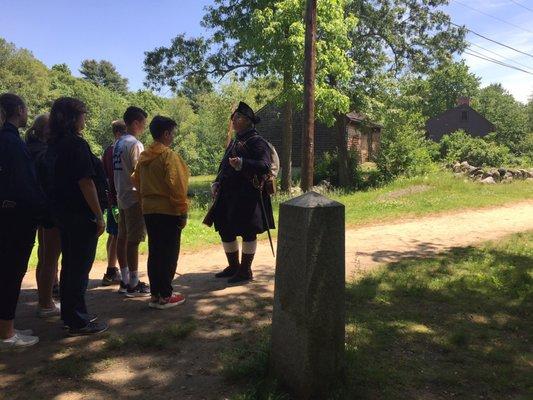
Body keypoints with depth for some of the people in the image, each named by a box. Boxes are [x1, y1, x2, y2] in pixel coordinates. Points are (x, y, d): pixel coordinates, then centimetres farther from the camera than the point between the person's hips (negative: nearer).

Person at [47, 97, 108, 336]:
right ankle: (79, 322, 8)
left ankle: (69, 315, 29)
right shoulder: (76, 144, -16)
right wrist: (99, 215, -15)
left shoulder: (54, 145, 12)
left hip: (62, 213, 9)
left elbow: (58, 179, 16)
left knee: (70, 264, 17)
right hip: (81, 215, -9)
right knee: (81, 267, -1)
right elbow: (85, 182, -20)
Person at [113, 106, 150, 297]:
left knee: (122, 238, 11)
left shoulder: (118, 143, 13)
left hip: (121, 197, 10)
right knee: (133, 241, -5)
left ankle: (125, 280, 21)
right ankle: (134, 285, 2)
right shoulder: (134, 144, -14)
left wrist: (119, 192, 18)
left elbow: (120, 171, 15)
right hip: (134, 197, -9)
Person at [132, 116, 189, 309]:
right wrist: (182, 211, -11)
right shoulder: (168, 155, -12)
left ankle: (155, 294, 19)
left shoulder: (144, 156, 10)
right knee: (169, 254, 1)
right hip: (168, 211, -7)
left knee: (154, 253, 12)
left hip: (149, 211, 7)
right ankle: (165, 296, 6)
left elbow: (137, 181, 15)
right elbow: (176, 186, -17)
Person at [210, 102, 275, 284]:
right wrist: (217, 182, 8)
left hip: (247, 195, -9)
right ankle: (233, 266, 29)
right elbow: (224, 166, 23)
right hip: (229, 194, 9)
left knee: (247, 232, 0)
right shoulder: (234, 142, 18)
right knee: (225, 230, 13)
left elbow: (265, 166, -20)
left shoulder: (257, 142, -8)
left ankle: (245, 270, 14)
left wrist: (242, 163, -33)